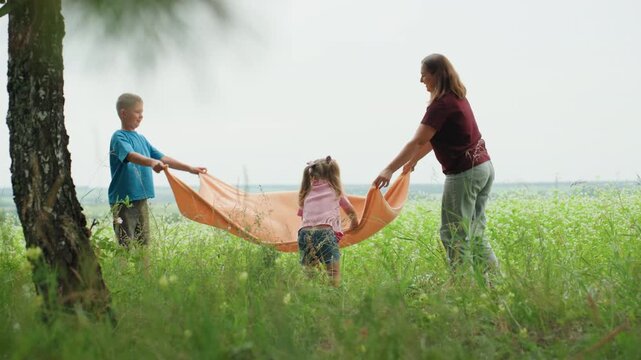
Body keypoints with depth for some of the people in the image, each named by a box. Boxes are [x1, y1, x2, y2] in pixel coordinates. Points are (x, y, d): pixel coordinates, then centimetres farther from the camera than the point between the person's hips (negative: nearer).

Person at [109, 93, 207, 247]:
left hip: (141, 199, 8)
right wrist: (152, 162, -45)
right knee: (126, 247, -11)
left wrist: (190, 168, 18)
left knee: (144, 243, 6)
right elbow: (130, 155, -27)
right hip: (123, 200, -8)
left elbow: (162, 158, 20)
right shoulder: (119, 137, -8)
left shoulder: (141, 139, 17)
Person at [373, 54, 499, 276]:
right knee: (474, 232, 15)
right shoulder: (458, 98, 12)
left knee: (454, 235, -2)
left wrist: (389, 170, -22)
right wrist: (413, 161, 27)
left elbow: (417, 142, -21)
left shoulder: (442, 104, -16)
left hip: (464, 173, -9)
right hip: (483, 167, 9)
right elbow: (434, 139, 21)